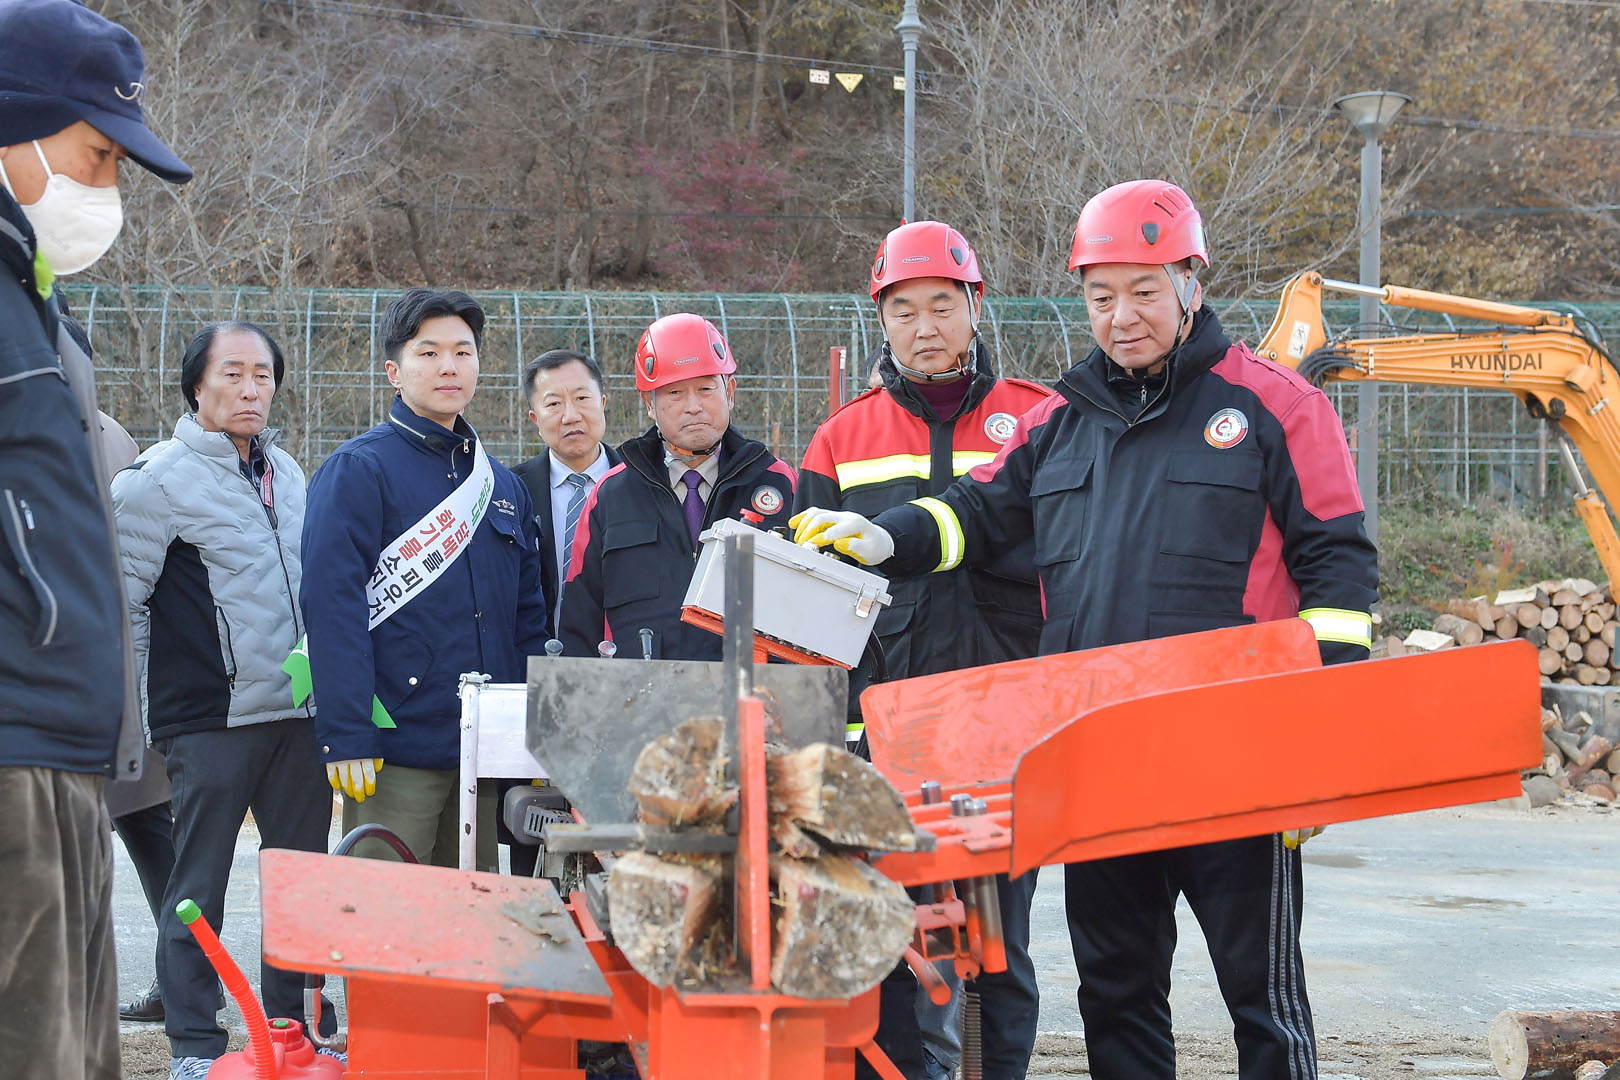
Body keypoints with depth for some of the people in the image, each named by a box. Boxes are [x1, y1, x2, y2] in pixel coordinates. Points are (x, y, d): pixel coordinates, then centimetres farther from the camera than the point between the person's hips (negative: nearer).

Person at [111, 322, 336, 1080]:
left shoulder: (286, 473, 14)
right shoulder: (158, 481, -8)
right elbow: (120, 600, -8)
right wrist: (133, 715, -7)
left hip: (296, 714, 6)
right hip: (209, 721, -6)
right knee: (199, 887, -1)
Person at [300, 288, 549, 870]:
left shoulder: (501, 483, 18)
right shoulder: (358, 471, -3)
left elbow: (528, 617, 19)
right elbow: (332, 608, -12)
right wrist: (345, 736, -19)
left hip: (485, 750, 6)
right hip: (395, 751, -6)